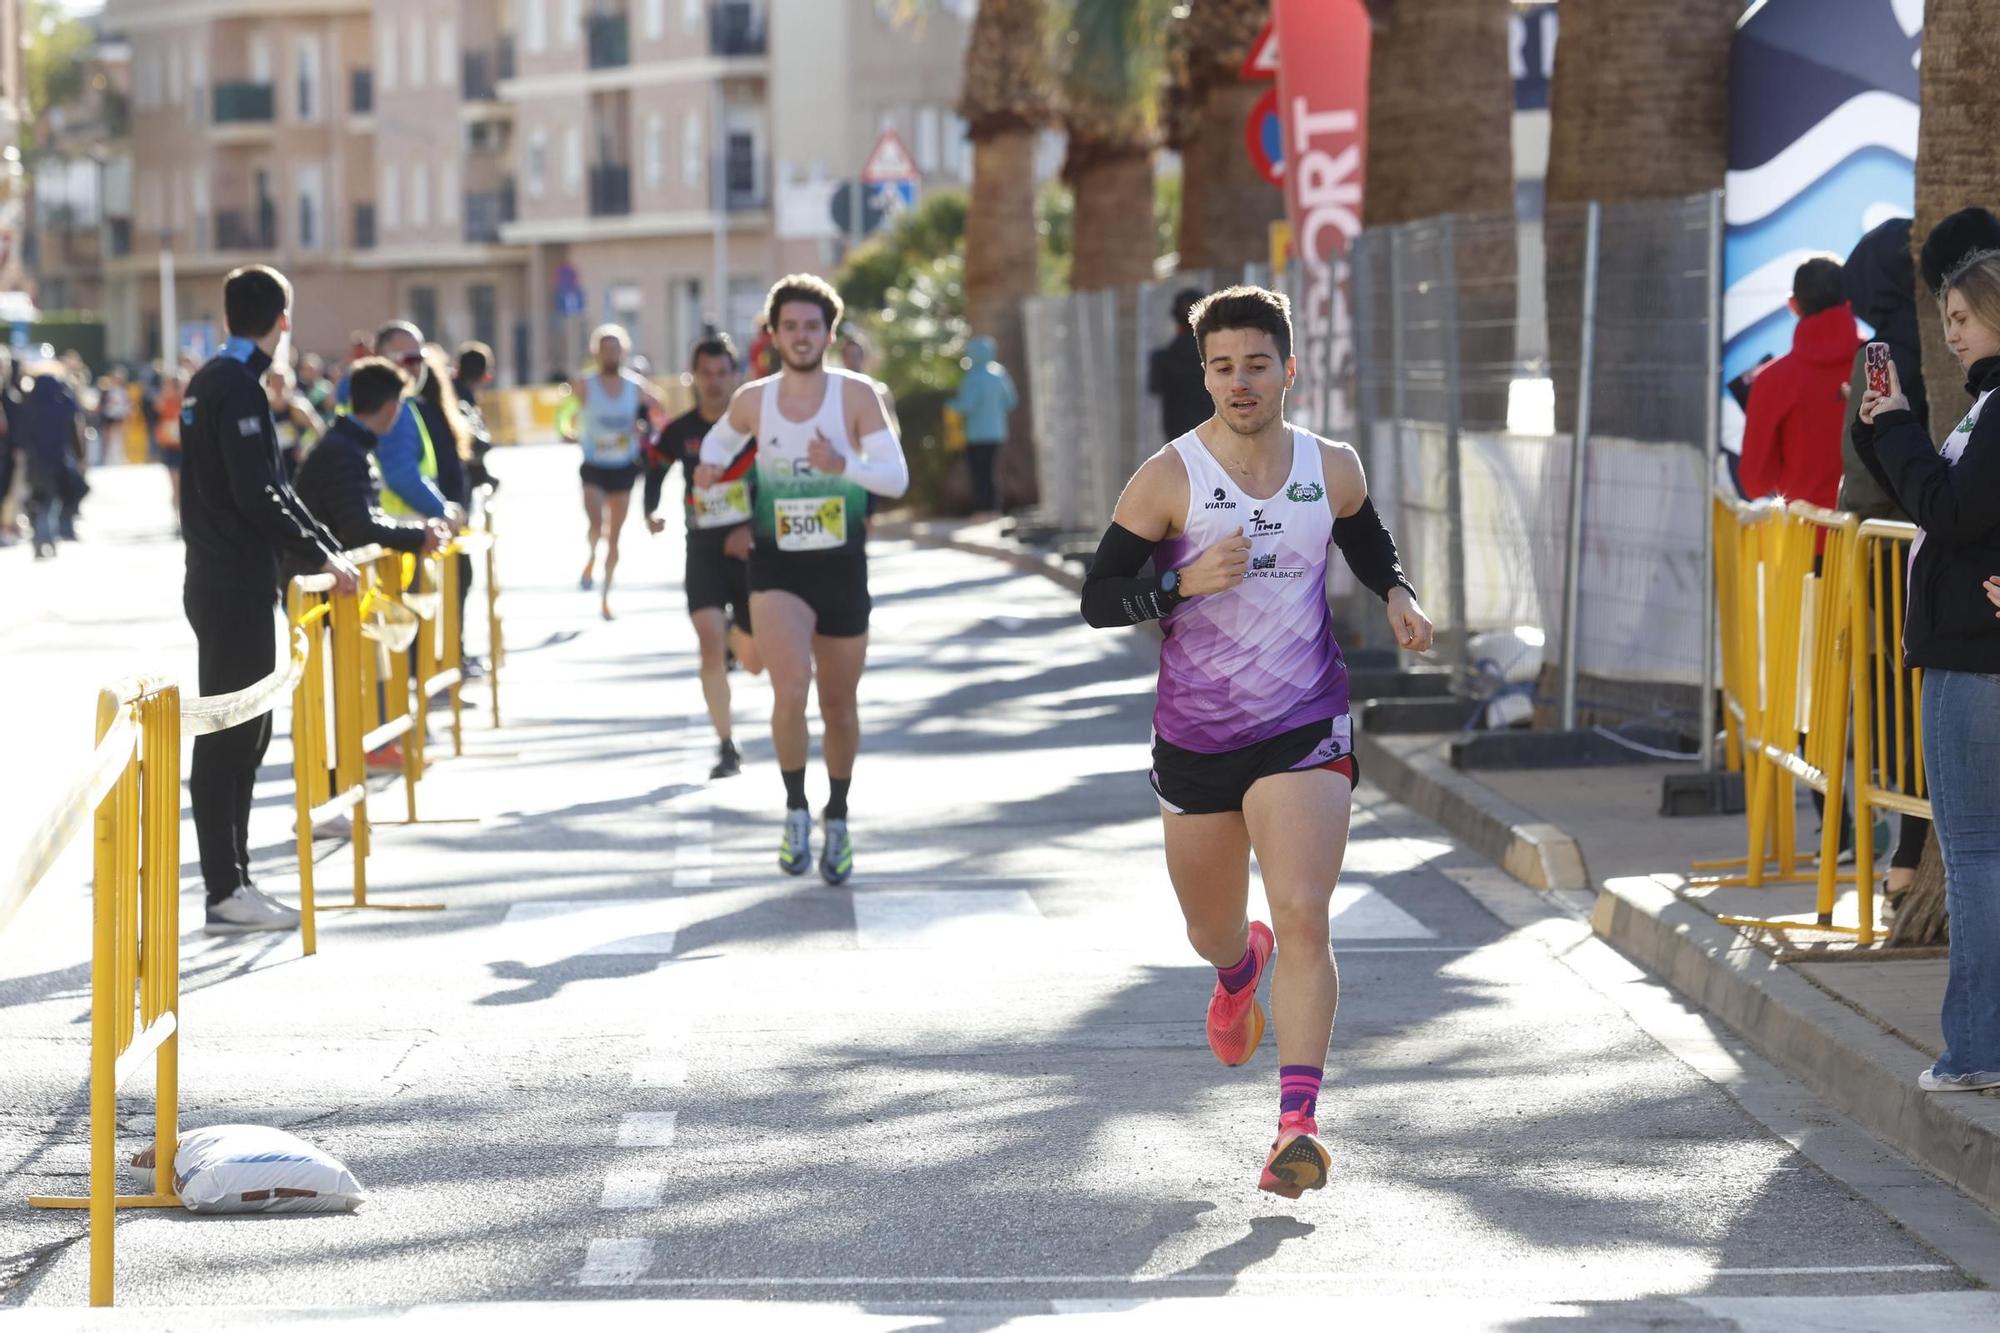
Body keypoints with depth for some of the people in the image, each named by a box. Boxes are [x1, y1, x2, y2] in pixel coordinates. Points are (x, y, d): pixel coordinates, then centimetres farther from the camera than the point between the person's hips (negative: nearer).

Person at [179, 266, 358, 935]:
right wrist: (321, 555, -13)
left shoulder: (209, 381, 15)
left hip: (220, 583, 10)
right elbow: (257, 496, -22)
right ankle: (226, 892, -4)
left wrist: (328, 546, 17)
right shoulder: (239, 388, -15)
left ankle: (233, 881, 17)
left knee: (243, 734, 13)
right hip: (236, 589, -10)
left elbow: (269, 485, 20)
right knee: (229, 737, -7)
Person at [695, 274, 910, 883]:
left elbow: (896, 477, -14)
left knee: (839, 704, 12)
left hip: (842, 565, 1)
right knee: (791, 687, -23)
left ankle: (838, 818, 34)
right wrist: (711, 464, 1)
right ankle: (796, 809, -5)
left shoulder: (856, 395, -7)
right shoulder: (753, 401, -1)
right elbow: (721, 437, 23)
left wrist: (842, 465, -31)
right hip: (777, 565, 0)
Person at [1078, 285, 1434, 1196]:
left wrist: (1396, 594, 3)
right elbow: (1098, 598, -9)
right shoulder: (1169, 479, -9)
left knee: (1303, 919, -19)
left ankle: (1298, 1124, -22)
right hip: (1195, 737, 1)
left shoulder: (1332, 470, 1)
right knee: (1210, 933, 18)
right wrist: (1185, 582, -26)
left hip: (1304, 732, 0)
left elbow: (1368, 542, 24)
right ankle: (1242, 967, 57)